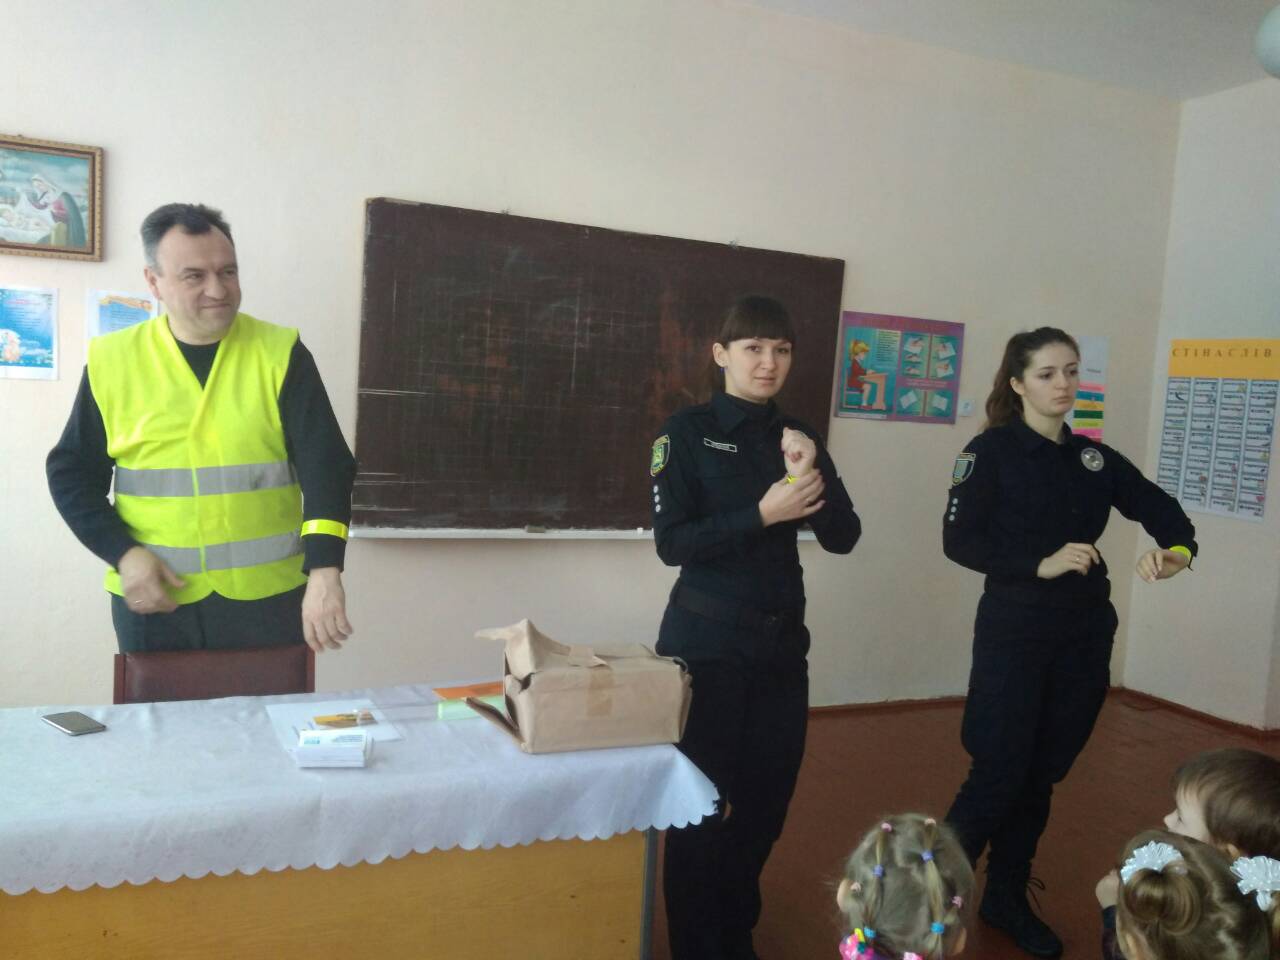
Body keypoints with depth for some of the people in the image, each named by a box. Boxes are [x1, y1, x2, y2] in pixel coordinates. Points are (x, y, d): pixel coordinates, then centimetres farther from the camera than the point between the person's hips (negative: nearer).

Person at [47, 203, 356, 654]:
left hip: (268, 596, -1)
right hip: (152, 598, 1)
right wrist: (121, 553, -8)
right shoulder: (112, 361, 1)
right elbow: (72, 472, 8)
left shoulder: (281, 354, -3)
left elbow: (325, 463, -11)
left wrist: (324, 569, -24)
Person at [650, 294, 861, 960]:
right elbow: (672, 542, -13)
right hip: (706, 641, -5)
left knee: (767, 796, 13)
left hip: (782, 640, 5)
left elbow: (843, 538, 1)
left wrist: (809, 480, -16)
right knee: (703, 802, 1)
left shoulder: (798, 437, 7)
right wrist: (763, 514, -22)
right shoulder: (688, 432, -7)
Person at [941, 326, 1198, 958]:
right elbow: (959, 541, -12)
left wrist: (1175, 551, -14)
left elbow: (1159, 507, 8)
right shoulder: (992, 451, -6)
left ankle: (1007, 899, 28)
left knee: (1044, 775, 11)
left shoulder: (1095, 457, 8)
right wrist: (1040, 564, -21)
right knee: (1000, 775, -4)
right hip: (1014, 632, -5)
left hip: (1084, 635, 5)